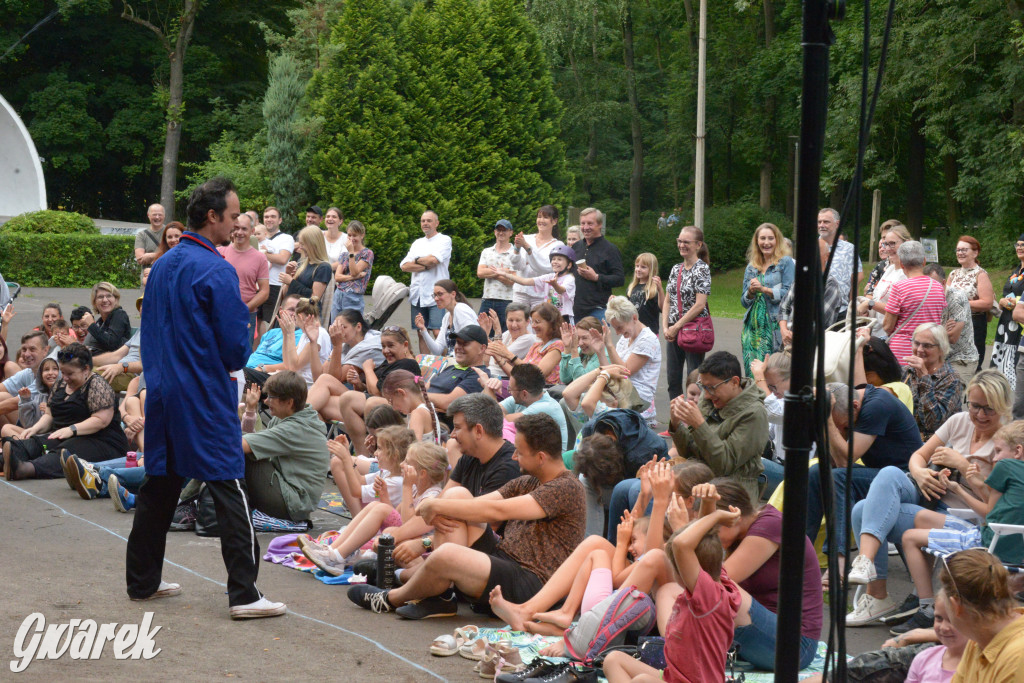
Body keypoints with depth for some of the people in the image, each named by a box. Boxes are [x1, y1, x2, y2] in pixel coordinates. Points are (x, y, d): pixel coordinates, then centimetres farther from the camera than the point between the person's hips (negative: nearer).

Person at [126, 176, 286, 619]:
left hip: (162, 394, 8)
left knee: (159, 485, 15)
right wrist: (235, 362, 5)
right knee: (230, 491, -5)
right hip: (206, 399, -8)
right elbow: (236, 348, -15)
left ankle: (142, 581, 22)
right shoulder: (216, 271, -15)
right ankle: (243, 594, -7)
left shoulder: (163, 266, 10)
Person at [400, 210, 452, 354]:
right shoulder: (417, 243, 19)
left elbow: (433, 259, -16)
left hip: (436, 295, -6)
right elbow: (405, 266, 6)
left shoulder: (444, 240, 2)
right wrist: (425, 266, -7)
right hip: (417, 295, 6)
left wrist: (417, 261, 2)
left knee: (438, 332, -12)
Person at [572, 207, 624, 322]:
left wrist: (596, 277, -17)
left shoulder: (610, 249, -2)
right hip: (577, 310, 6)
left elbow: (620, 279, -9)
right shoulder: (576, 247, 16)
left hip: (598, 309, -6)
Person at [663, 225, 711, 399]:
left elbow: (700, 304, -16)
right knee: (673, 380, 9)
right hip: (674, 332, 7)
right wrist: (665, 327, -1)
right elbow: (668, 301, 13)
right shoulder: (676, 269, 12)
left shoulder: (702, 269, -9)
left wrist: (676, 326, -14)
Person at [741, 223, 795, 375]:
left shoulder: (786, 262, 2)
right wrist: (751, 292, -2)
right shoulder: (751, 268, 18)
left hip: (775, 326, -5)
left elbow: (789, 293, -8)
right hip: (753, 326, 5)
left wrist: (763, 289, -14)